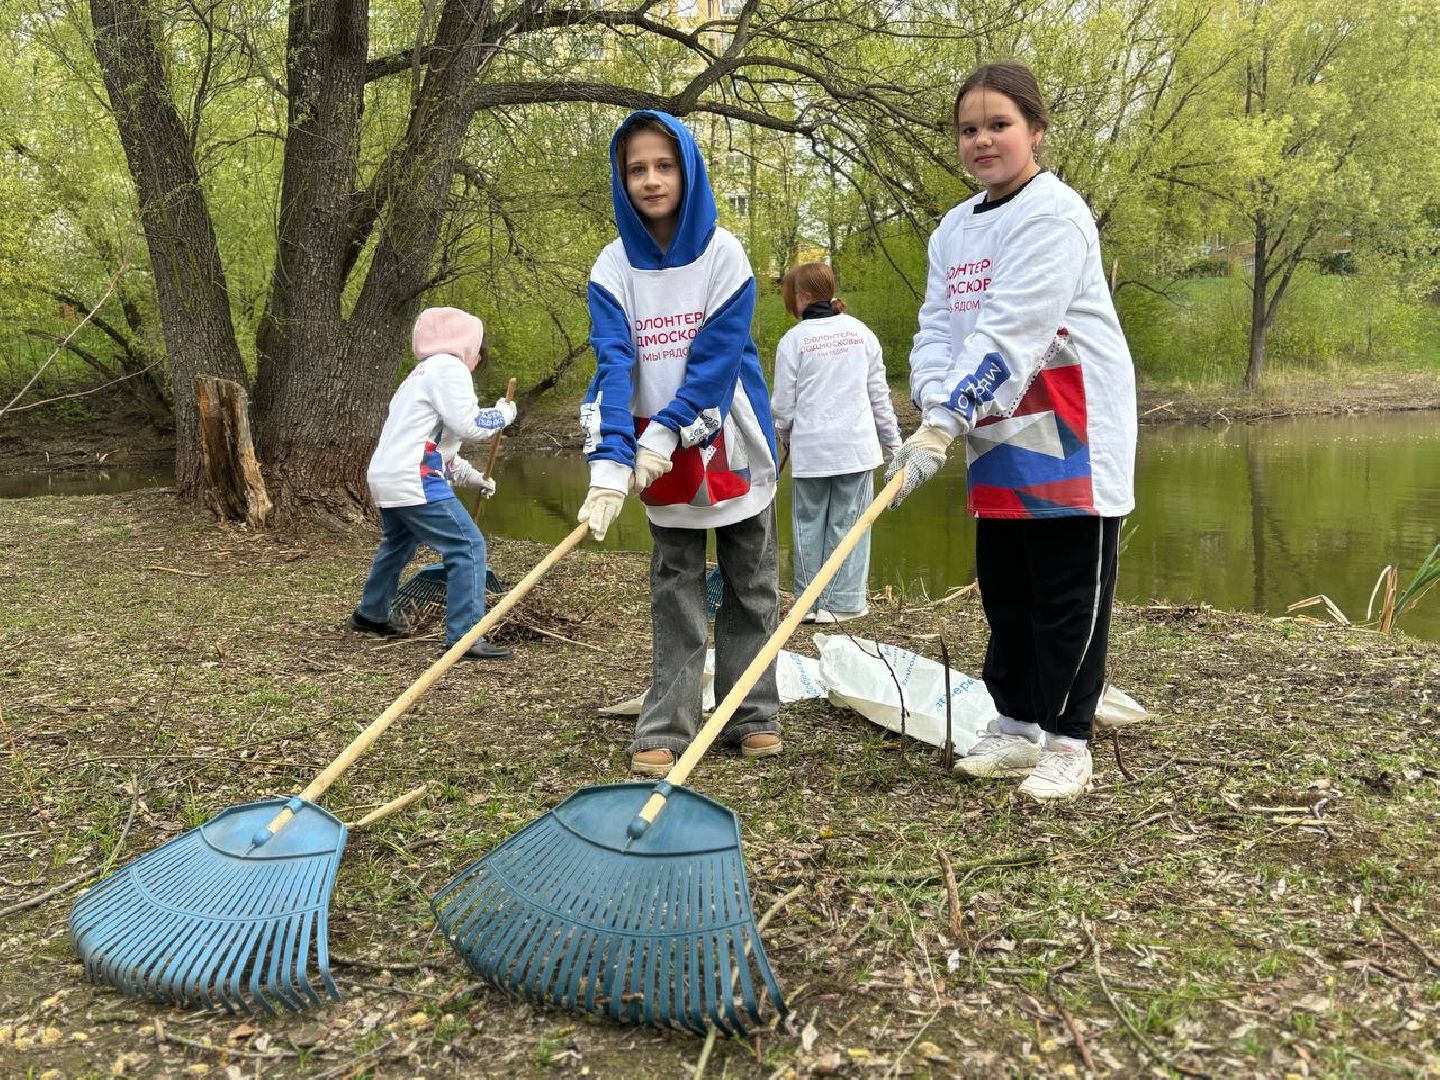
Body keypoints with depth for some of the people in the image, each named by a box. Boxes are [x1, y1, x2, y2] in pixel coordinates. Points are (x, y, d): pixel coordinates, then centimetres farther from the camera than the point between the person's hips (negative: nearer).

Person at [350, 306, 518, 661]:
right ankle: (464, 637, -15)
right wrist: (503, 414, 1)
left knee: (398, 545, 31)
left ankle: (370, 614, 49)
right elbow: (469, 426, -18)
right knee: (468, 548, -11)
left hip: (386, 478, 11)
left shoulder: (423, 372, 23)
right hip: (415, 483, -11)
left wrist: (471, 476, 19)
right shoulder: (449, 367, -9)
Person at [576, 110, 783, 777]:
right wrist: (610, 464, -27)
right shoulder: (613, 269, -4)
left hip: (732, 446, 0)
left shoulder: (723, 253, -8)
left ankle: (752, 716, 20)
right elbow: (614, 367, -15)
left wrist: (666, 432, -21)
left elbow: (718, 358, -14)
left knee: (751, 588, 8)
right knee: (676, 595, 4)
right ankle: (665, 730, 9)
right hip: (660, 458, 1)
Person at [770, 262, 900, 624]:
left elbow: (783, 405, -2)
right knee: (848, 523, 6)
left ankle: (809, 601, 15)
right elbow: (879, 394, 6)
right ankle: (843, 602, 8)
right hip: (857, 445, 2)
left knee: (809, 522, 11)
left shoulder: (793, 339, -5)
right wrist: (892, 442, 14)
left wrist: (785, 435, 18)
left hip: (810, 448, -1)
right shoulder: (860, 331, 3)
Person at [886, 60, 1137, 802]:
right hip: (998, 439, 8)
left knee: (1068, 598, 0)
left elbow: (1008, 332, -24)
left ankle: (1066, 740, 12)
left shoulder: (1054, 214, -13)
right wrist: (934, 404, -17)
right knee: (1004, 593, 13)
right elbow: (937, 329, 4)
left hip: (1070, 438, -7)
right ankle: (1016, 726, 27)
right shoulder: (955, 229, 12)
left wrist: (940, 429, -31)